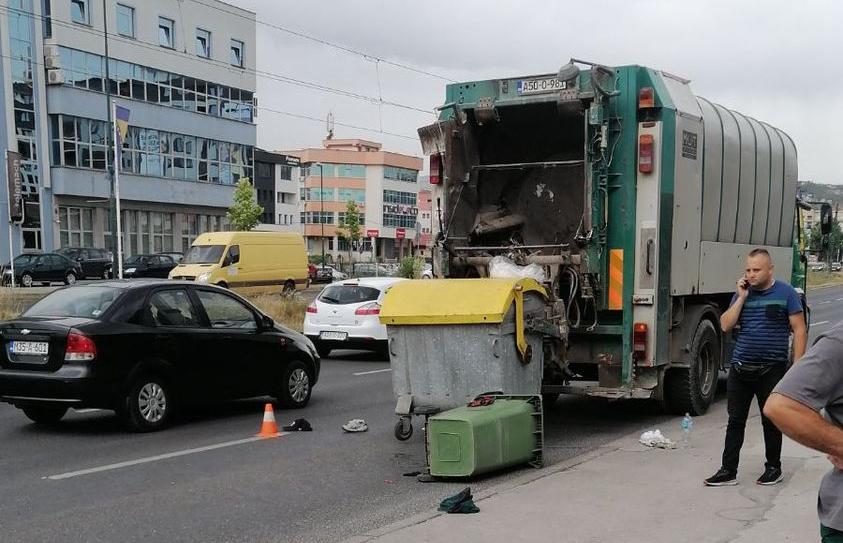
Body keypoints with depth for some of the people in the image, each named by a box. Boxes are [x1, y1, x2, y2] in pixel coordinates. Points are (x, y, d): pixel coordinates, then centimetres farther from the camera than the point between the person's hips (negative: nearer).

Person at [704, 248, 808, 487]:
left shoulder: (785, 293, -3)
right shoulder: (743, 293, 8)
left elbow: (799, 330, -4)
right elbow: (725, 326, 1)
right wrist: (741, 297, -7)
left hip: (772, 369, -3)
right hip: (741, 368, 3)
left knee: (771, 420, 8)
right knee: (735, 420, 5)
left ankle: (773, 467, 24)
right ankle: (728, 471, 10)